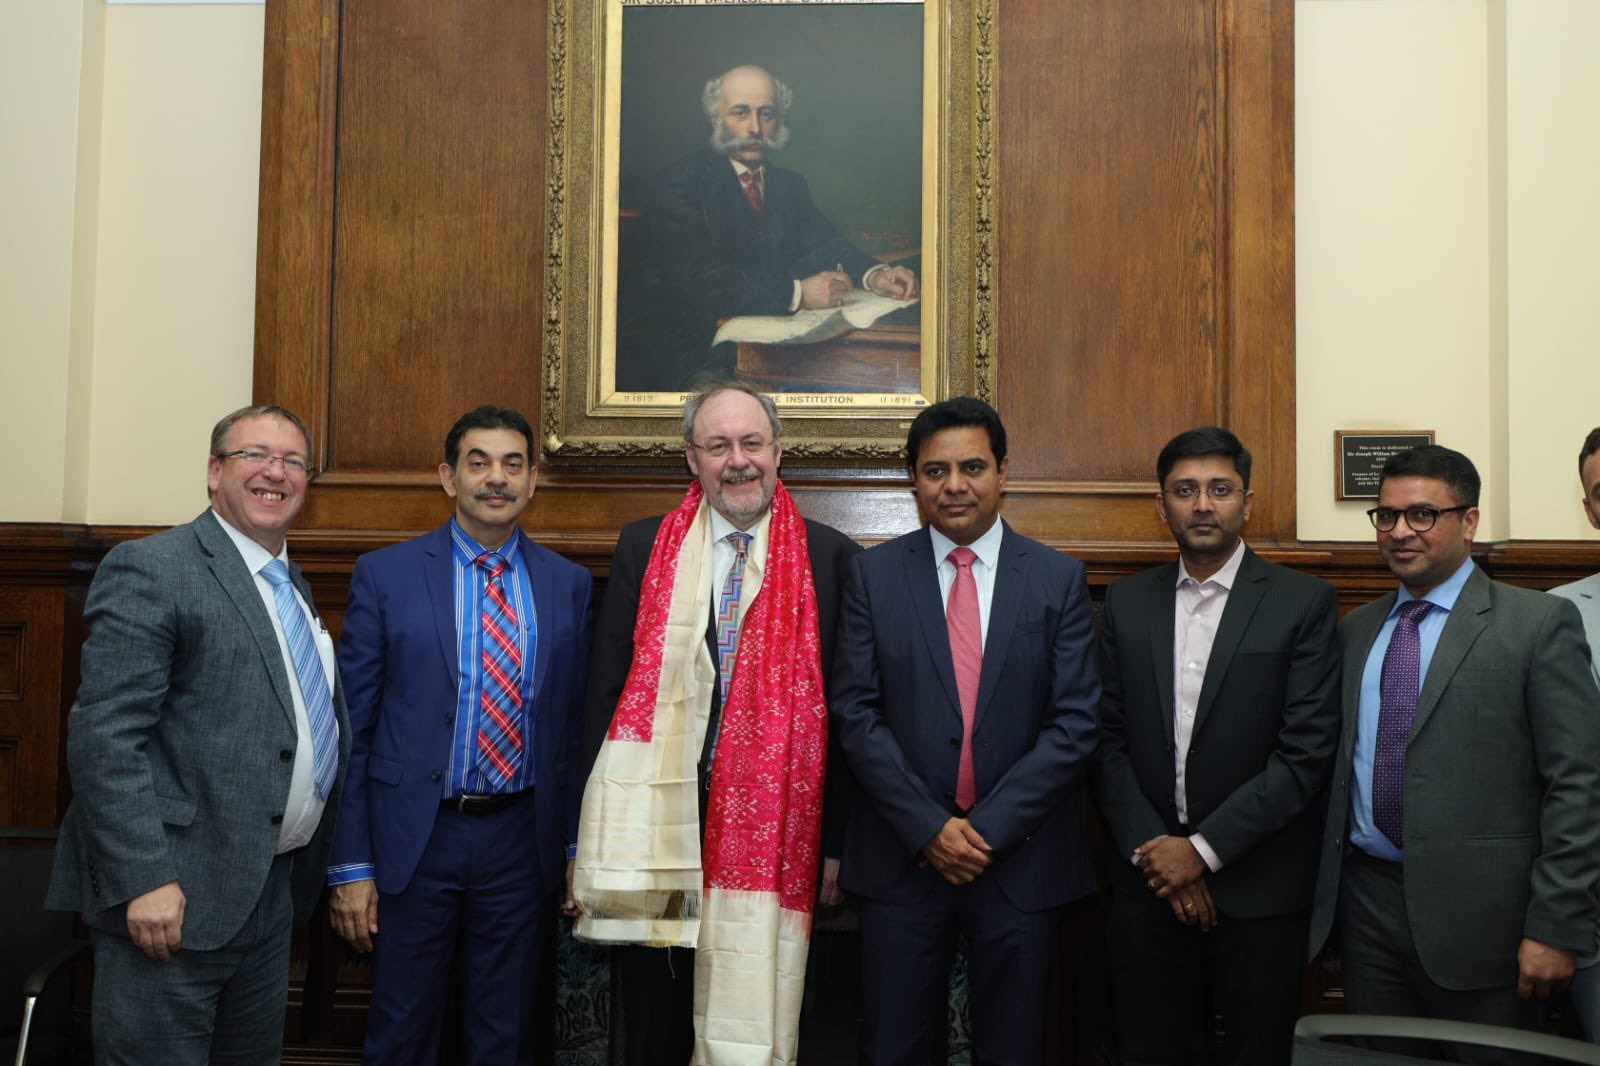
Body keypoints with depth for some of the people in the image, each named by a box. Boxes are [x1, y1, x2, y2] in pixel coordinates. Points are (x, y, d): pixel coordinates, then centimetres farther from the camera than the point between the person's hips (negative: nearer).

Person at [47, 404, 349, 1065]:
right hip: (174, 896, -8)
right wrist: (144, 880, -24)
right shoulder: (149, 569, -10)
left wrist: (314, 868, 12)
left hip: (271, 891, 8)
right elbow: (103, 737, -18)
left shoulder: (292, 587, 16)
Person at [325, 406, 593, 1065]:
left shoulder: (569, 584, 4)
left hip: (524, 843, 2)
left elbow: (578, 722, 6)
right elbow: (352, 726, -3)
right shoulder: (384, 575, -2)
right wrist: (350, 866, -6)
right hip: (414, 839, -1)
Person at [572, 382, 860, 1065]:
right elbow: (604, 693, 5)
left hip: (773, 833, -1)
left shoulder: (831, 559, 1)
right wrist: (602, 829, 1)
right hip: (658, 827, 1)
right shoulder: (643, 548, 6)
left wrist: (838, 841, 1)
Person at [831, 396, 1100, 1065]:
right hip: (901, 857, 0)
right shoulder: (874, 575, 2)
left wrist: (988, 827, -11)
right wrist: (930, 828, -11)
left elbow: (1074, 724, -4)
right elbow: (856, 715, -3)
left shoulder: (1058, 579, 2)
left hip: (1019, 855, 0)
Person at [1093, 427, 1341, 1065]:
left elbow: (1307, 752, -10)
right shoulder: (1126, 603, 7)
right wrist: (1150, 848, -7)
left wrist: (1205, 848, -12)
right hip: (1148, 884, 3)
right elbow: (1109, 741, 4)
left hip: (1260, 889, -2)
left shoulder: (1303, 603, -4)